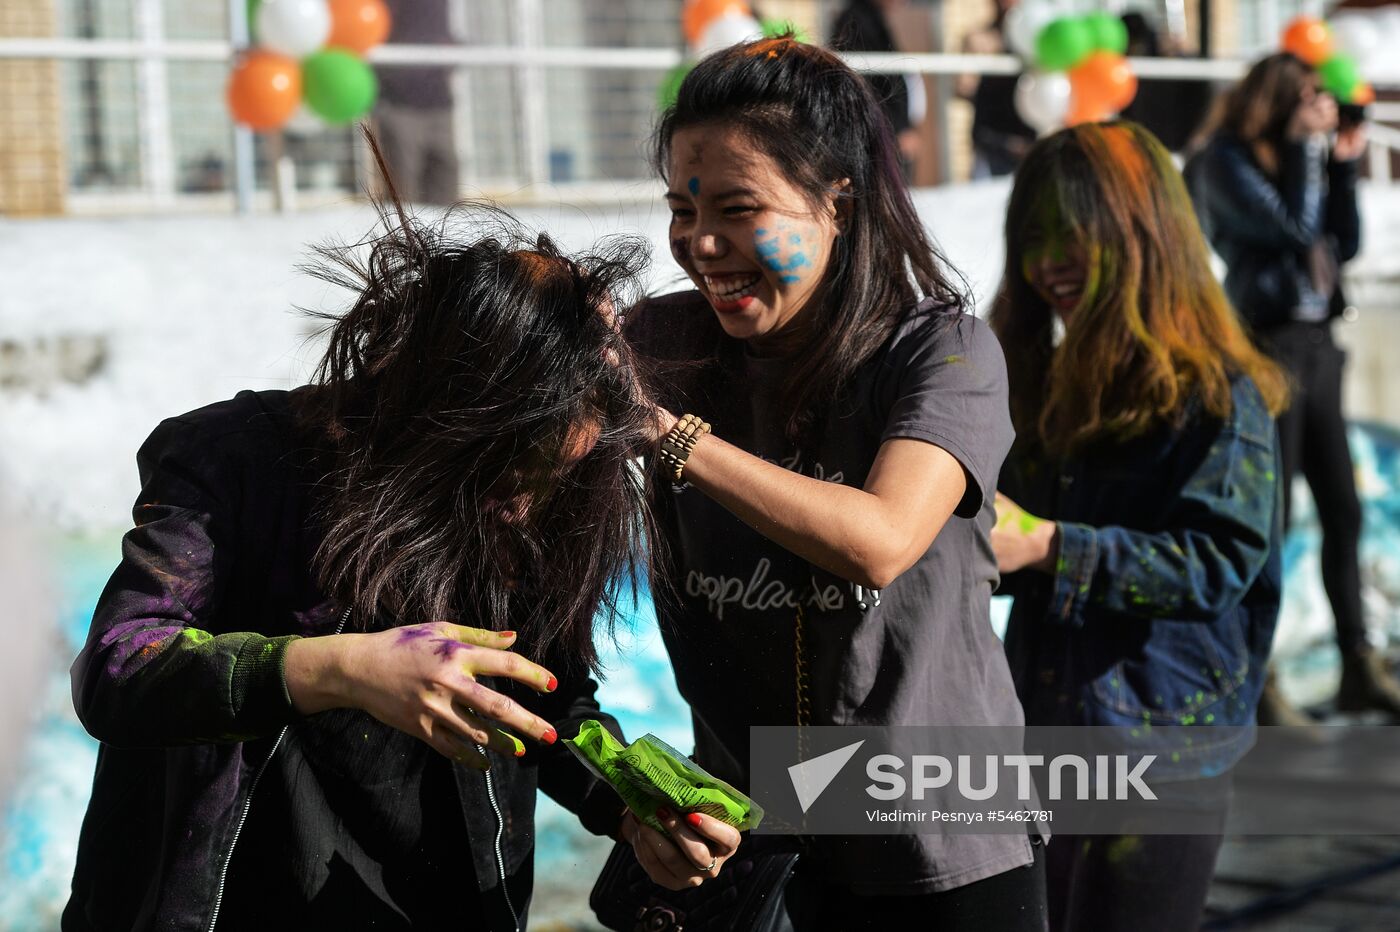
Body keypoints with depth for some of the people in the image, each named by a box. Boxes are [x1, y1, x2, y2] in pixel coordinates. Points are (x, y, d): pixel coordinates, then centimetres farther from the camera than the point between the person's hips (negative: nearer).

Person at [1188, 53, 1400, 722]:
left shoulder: (1299, 158, 12)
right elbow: (1292, 227, -19)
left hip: (1317, 344, 7)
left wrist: (1344, 163, 3)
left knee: (1343, 510, 9)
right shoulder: (1227, 162, -7)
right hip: (1269, 345, -7)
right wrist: (1306, 146, -11)